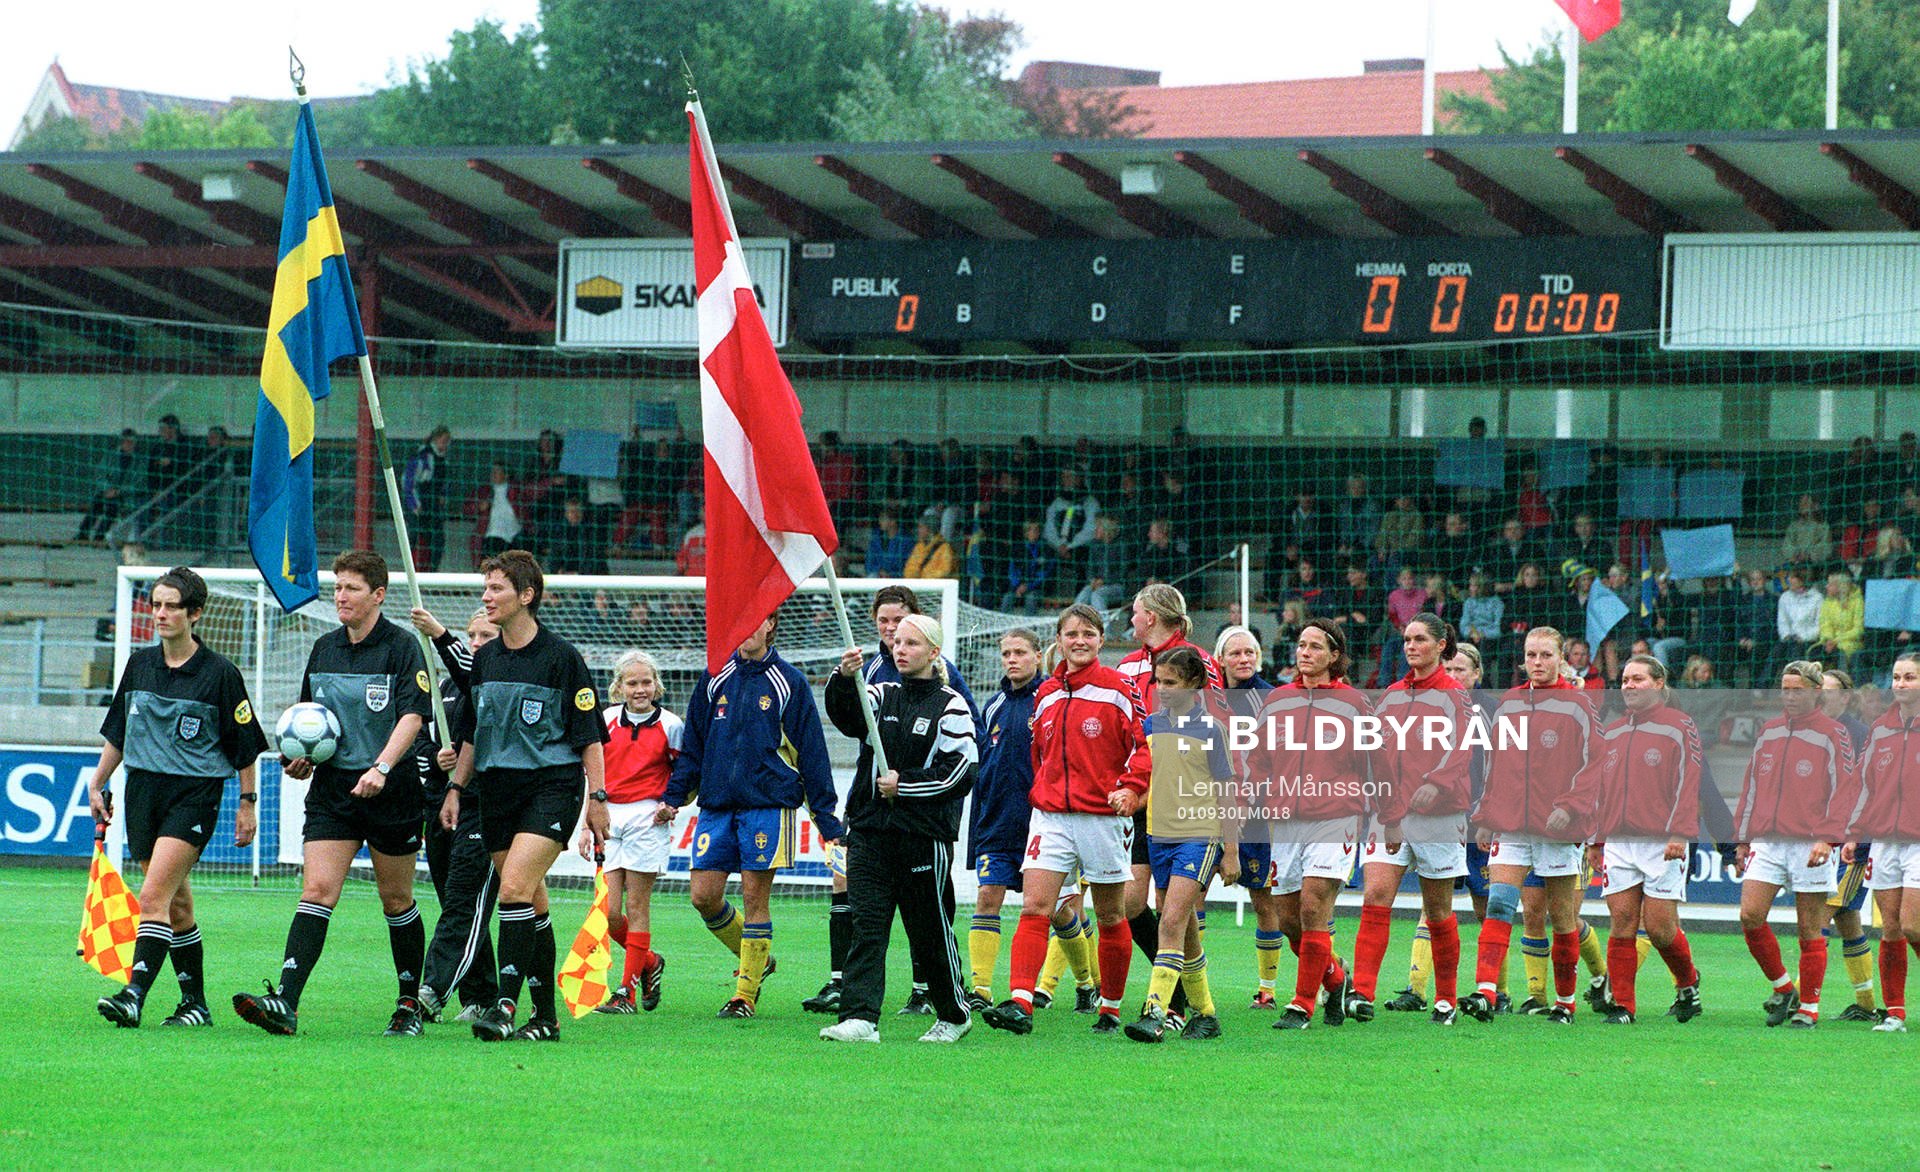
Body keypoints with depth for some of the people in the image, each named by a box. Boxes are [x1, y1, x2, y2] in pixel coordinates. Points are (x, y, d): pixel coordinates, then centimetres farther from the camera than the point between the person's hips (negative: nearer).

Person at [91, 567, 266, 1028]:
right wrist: (97, 783, 17)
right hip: (142, 791, 5)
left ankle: (134, 995, -27)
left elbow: (245, 743, 0)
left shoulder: (219, 673, -6)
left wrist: (248, 802, 1)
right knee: (177, 905, 10)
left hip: (194, 795, -5)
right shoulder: (140, 664, 8)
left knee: (154, 897, -19)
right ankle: (195, 1003, 19)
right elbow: (118, 733, 19)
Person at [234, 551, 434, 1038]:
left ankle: (410, 1004, 25)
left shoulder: (401, 647, -8)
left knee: (396, 901, 8)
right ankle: (285, 1002, -23)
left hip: (390, 791, -4)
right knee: (317, 889, -10)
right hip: (332, 786, 4)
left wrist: (381, 768, -33)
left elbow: (413, 714, -19)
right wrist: (301, 756, 5)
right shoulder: (324, 648, 10)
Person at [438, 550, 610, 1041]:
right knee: (531, 905, 7)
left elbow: (590, 733, -5)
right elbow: (472, 733, 22)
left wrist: (596, 796, -9)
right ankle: (545, 1016, 12)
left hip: (553, 785, -6)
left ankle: (507, 1003, -23)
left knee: (515, 886, -20)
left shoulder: (560, 657, -6)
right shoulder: (484, 659, 11)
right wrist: (456, 787, 15)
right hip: (498, 790, 6)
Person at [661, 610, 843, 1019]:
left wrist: (827, 821, 0)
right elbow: (693, 744, 17)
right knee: (703, 896, -2)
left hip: (768, 804, -4)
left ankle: (746, 994, 5)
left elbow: (811, 754, 2)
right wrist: (674, 796, 7)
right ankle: (755, 961, 21)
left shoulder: (788, 683, 1)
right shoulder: (714, 678, 10)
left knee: (755, 898, -4)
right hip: (717, 803, 4)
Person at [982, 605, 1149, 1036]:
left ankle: (1111, 1008, 21)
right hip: (1051, 817, 4)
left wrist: (1131, 789, -19)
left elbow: (1146, 743, -6)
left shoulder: (1118, 689, -4)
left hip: (1104, 816, -3)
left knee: (1111, 918, 8)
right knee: (1033, 908, -12)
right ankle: (1019, 1003, -21)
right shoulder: (1046, 695, 11)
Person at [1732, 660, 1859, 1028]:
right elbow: (1751, 786, 21)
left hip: (1809, 844, -5)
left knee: (1810, 929, -2)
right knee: (1750, 915, -10)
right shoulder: (1768, 732, 15)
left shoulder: (1832, 734, -1)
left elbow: (1845, 789, -5)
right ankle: (1783, 989, 7)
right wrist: (1742, 839, 17)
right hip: (1766, 842, 5)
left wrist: (1827, 838, -16)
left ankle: (1809, 1007, 7)